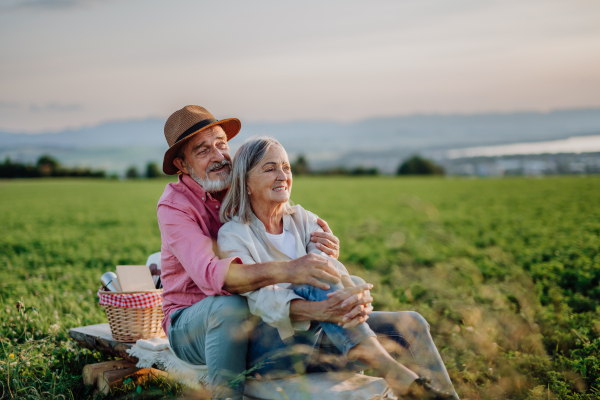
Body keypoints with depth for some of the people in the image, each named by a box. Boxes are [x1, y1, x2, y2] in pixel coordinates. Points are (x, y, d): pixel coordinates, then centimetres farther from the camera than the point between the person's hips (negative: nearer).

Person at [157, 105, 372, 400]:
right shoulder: (174, 204, -14)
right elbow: (211, 274, -32)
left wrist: (328, 249, -31)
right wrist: (285, 271, -46)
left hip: (256, 319, 5)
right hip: (191, 322, -4)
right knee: (230, 306, -37)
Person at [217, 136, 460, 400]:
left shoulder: (303, 220, 8)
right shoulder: (233, 235, -9)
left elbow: (333, 267, -10)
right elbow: (262, 300, -24)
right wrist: (325, 311, -42)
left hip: (314, 338, 6)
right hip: (267, 347, -5)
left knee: (410, 323, -10)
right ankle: (390, 371, -41)